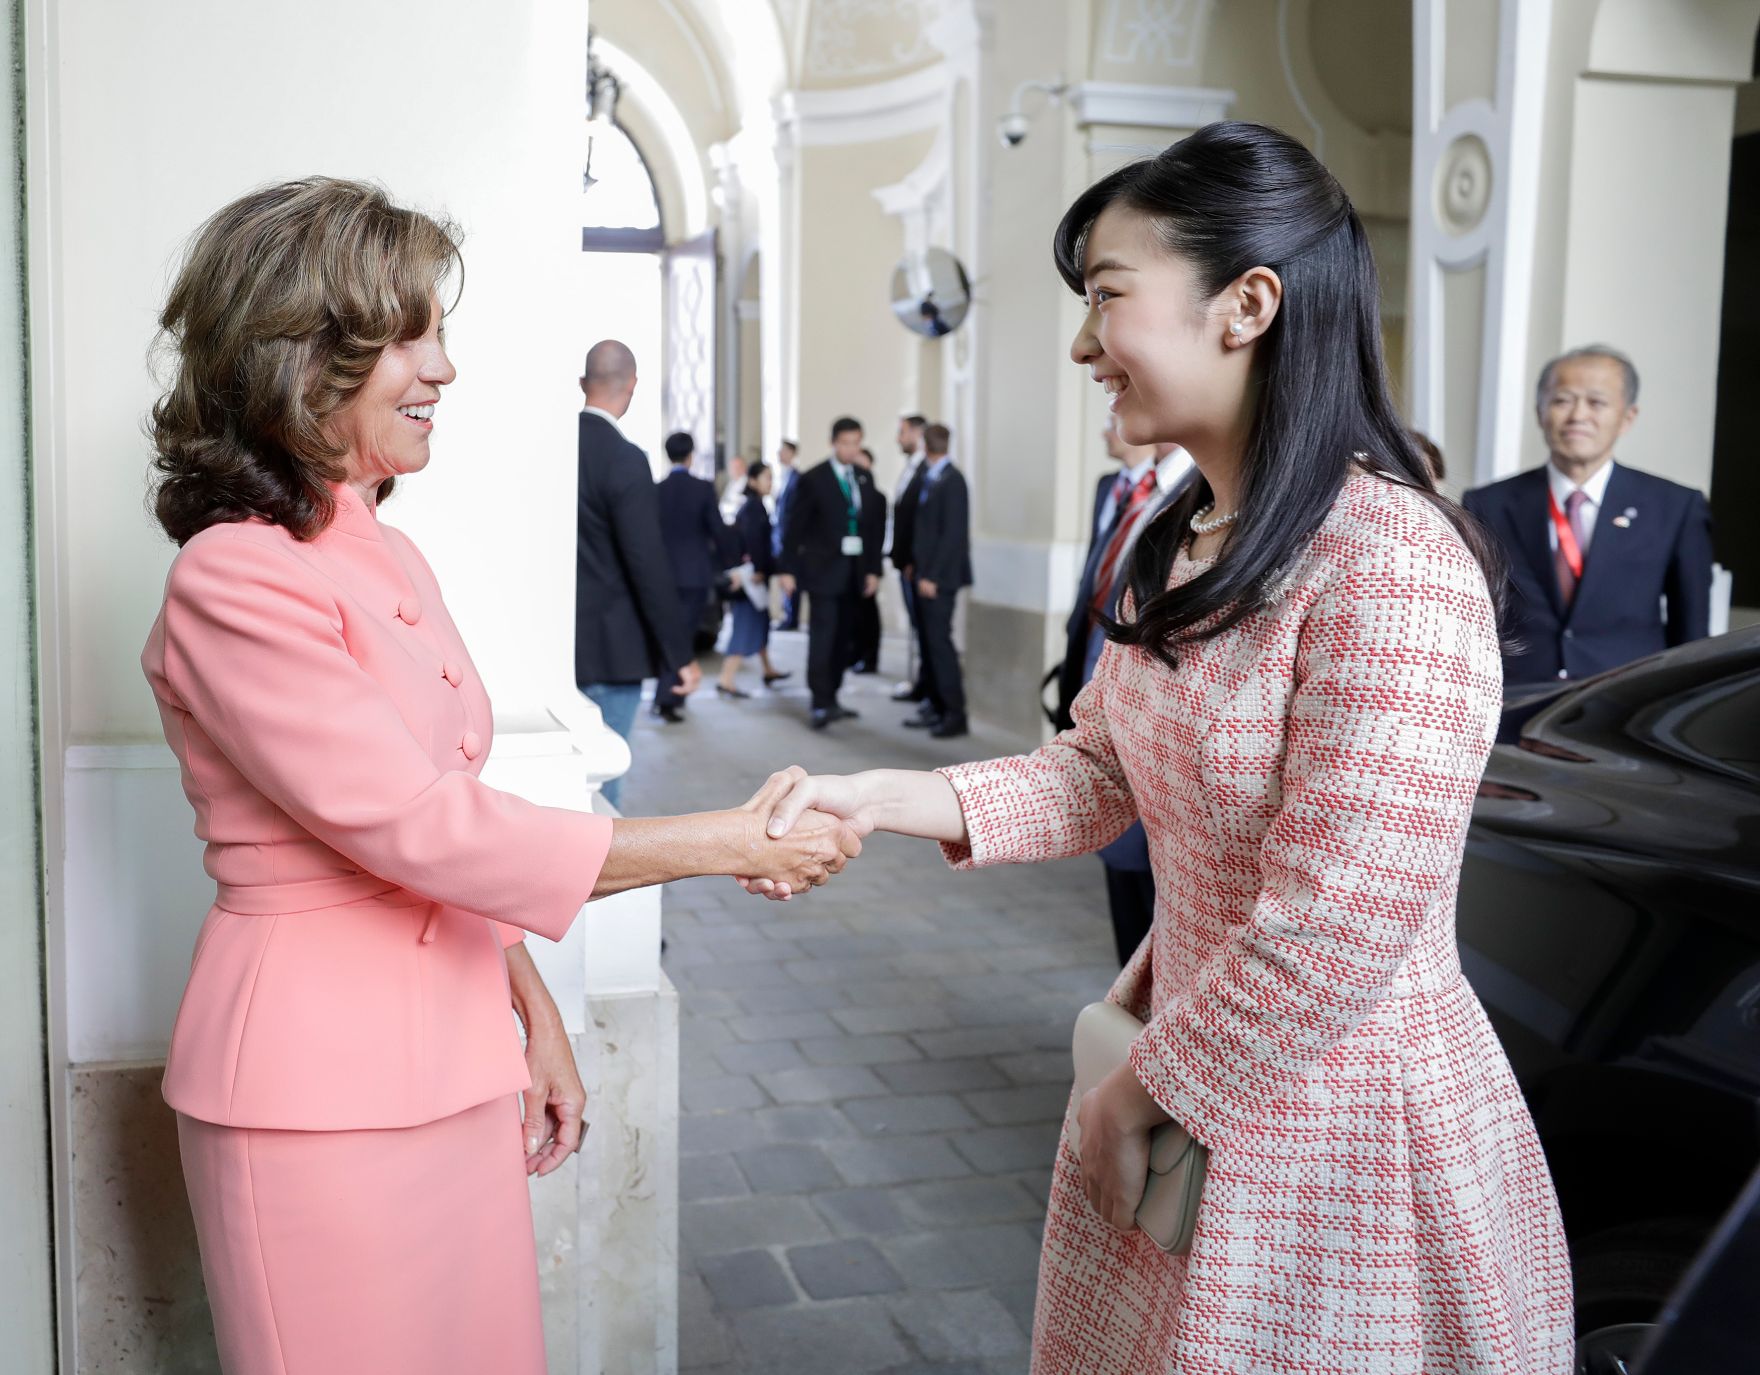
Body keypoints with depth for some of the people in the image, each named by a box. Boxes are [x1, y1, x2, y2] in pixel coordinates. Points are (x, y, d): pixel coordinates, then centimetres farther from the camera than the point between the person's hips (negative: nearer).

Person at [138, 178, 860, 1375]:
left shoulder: (390, 560, 10)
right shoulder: (234, 582, -15)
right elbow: (423, 828, -20)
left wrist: (534, 1011, 11)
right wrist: (728, 845, -17)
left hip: (452, 1061, 7)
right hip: (320, 1085, -7)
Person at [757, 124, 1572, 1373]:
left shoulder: (1393, 571, -25)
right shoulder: (1182, 545, 4)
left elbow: (1329, 940, -26)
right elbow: (1100, 770, 7)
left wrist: (1136, 1097, -13)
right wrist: (877, 797, -6)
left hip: (1344, 1138, -8)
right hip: (1187, 1062, 8)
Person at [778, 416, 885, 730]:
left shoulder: (865, 479, 10)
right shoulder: (813, 479, -5)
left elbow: (874, 526, 12)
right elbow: (795, 526, -4)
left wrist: (873, 569, 6)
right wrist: (788, 569, -8)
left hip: (856, 571, 5)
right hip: (824, 569, -5)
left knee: (844, 638, 7)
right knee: (822, 636, -9)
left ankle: (831, 699, 16)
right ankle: (821, 705, -9)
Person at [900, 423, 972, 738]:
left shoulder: (952, 480, -14)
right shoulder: (929, 477, 10)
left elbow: (952, 533, -18)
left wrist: (932, 576, -18)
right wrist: (916, 563, 11)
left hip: (939, 576, -8)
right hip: (925, 573, 8)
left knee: (939, 641, -7)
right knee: (928, 641, 10)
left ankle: (955, 714, -1)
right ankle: (936, 707, 17)